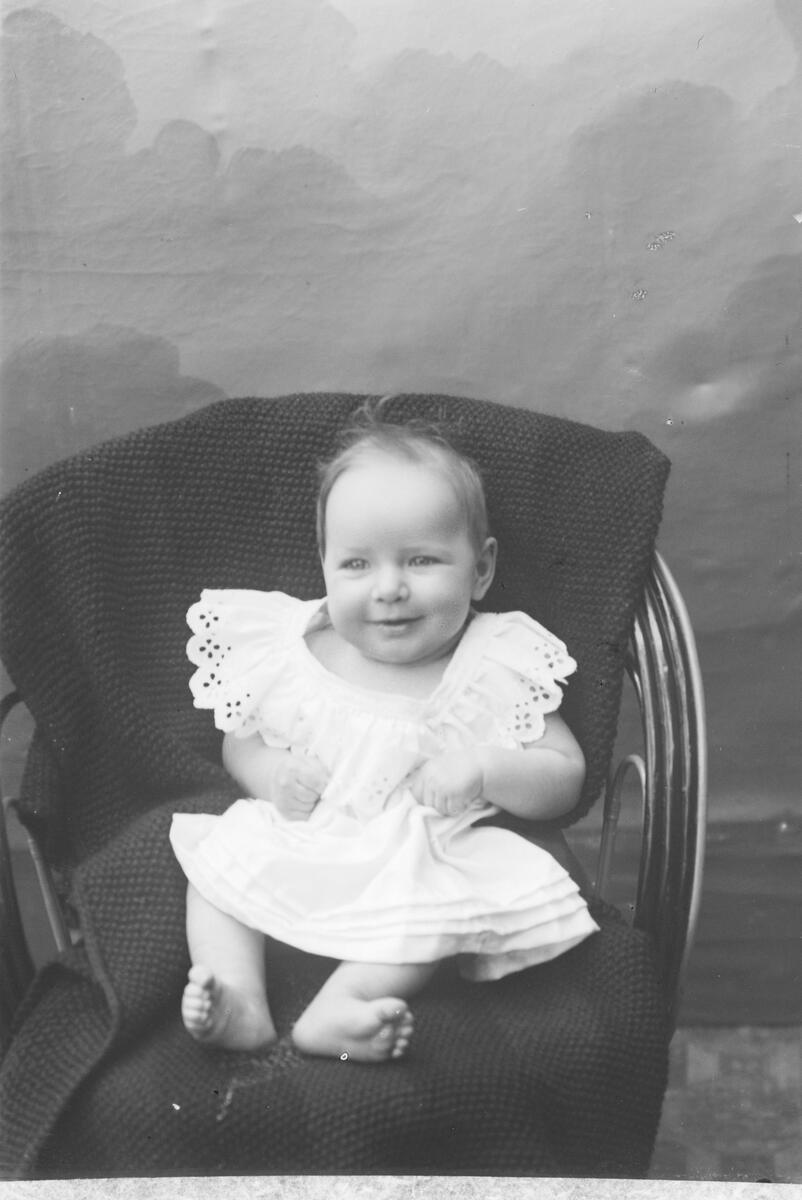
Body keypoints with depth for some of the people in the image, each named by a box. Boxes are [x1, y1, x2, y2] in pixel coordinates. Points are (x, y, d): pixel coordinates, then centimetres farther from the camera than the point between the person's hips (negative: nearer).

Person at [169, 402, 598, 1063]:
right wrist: (271, 774, -10)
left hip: (423, 861, -4)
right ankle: (241, 1002, -19)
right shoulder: (289, 651, 1)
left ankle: (334, 1011, -33)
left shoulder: (497, 668, -6)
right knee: (219, 853, -13)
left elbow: (566, 784, -3)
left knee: (434, 893, -32)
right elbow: (240, 741, 14)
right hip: (295, 850, 4)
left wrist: (485, 768, -23)